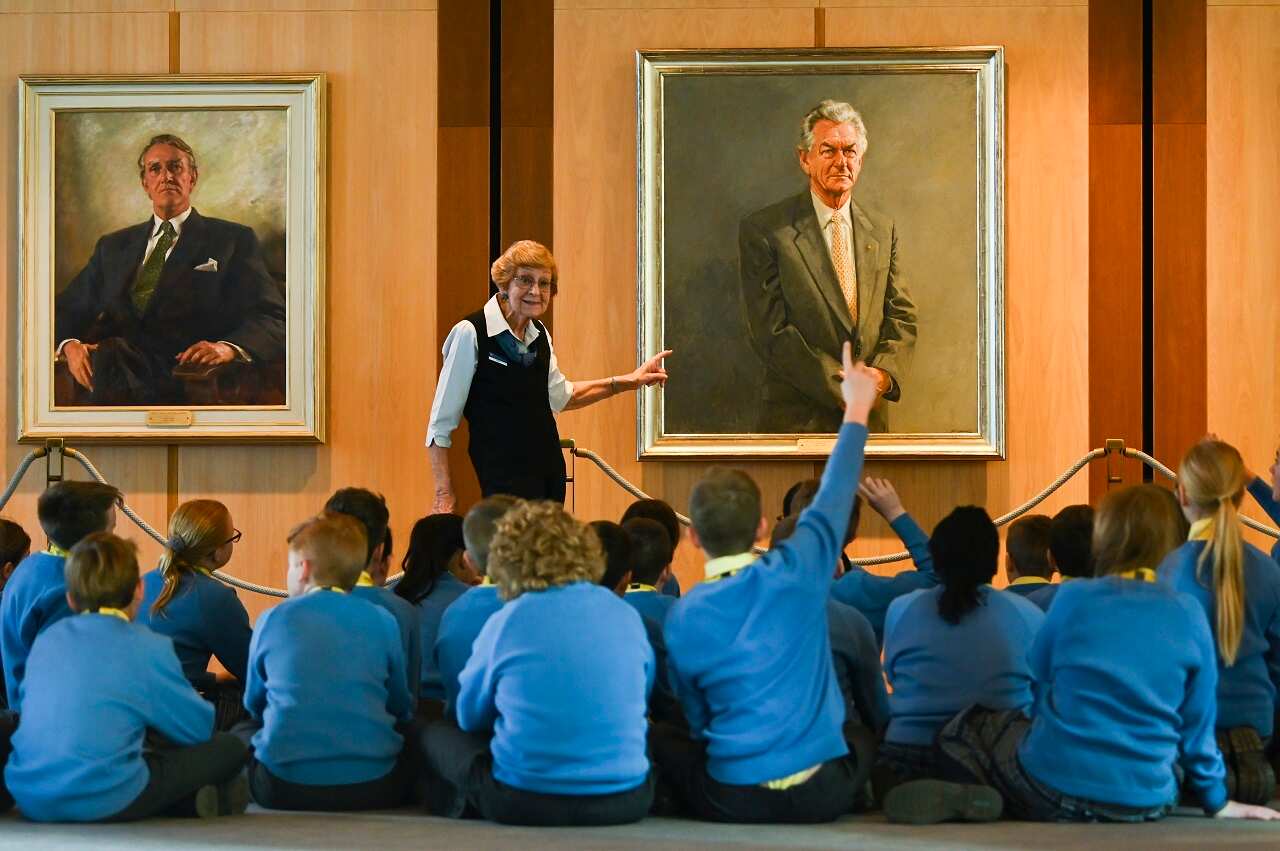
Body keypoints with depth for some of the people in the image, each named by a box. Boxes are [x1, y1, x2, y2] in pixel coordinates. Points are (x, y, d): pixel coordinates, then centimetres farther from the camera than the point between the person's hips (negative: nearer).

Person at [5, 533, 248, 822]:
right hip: (104, 802, -6)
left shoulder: (46, 639, 14)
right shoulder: (148, 648, -2)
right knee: (228, 747, 5)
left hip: (29, 798, 6)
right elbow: (198, 728, 5)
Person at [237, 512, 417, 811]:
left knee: (240, 734, 31)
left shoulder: (272, 619, 3)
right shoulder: (382, 621, 4)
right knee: (411, 735, 31)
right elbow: (401, 707, 15)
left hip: (282, 788, 0)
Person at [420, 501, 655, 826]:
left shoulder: (505, 623, -5)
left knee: (435, 734, 20)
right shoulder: (627, 616, 4)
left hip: (524, 803, -2)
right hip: (625, 803, 2)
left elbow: (470, 717, 10)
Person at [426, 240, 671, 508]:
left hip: (550, 472, 7)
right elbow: (442, 421, -9)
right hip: (502, 477, -7)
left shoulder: (539, 334, 10)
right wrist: (444, 494, -12)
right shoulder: (470, 333, -11)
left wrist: (628, 381, 24)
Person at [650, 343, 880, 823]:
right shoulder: (795, 573, -6)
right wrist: (857, 410, 25)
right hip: (823, 796, 1)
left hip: (734, 802, -1)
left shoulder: (681, 619, -2)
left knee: (657, 738, 21)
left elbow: (698, 718, 9)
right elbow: (835, 495, 11)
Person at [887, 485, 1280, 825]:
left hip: (1057, 791, -2)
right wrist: (1217, 802, 21)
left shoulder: (1073, 599, -2)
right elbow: (1197, 724, 7)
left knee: (962, 728, 22)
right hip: (1146, 804, 2)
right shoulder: (1188, 614, 1)